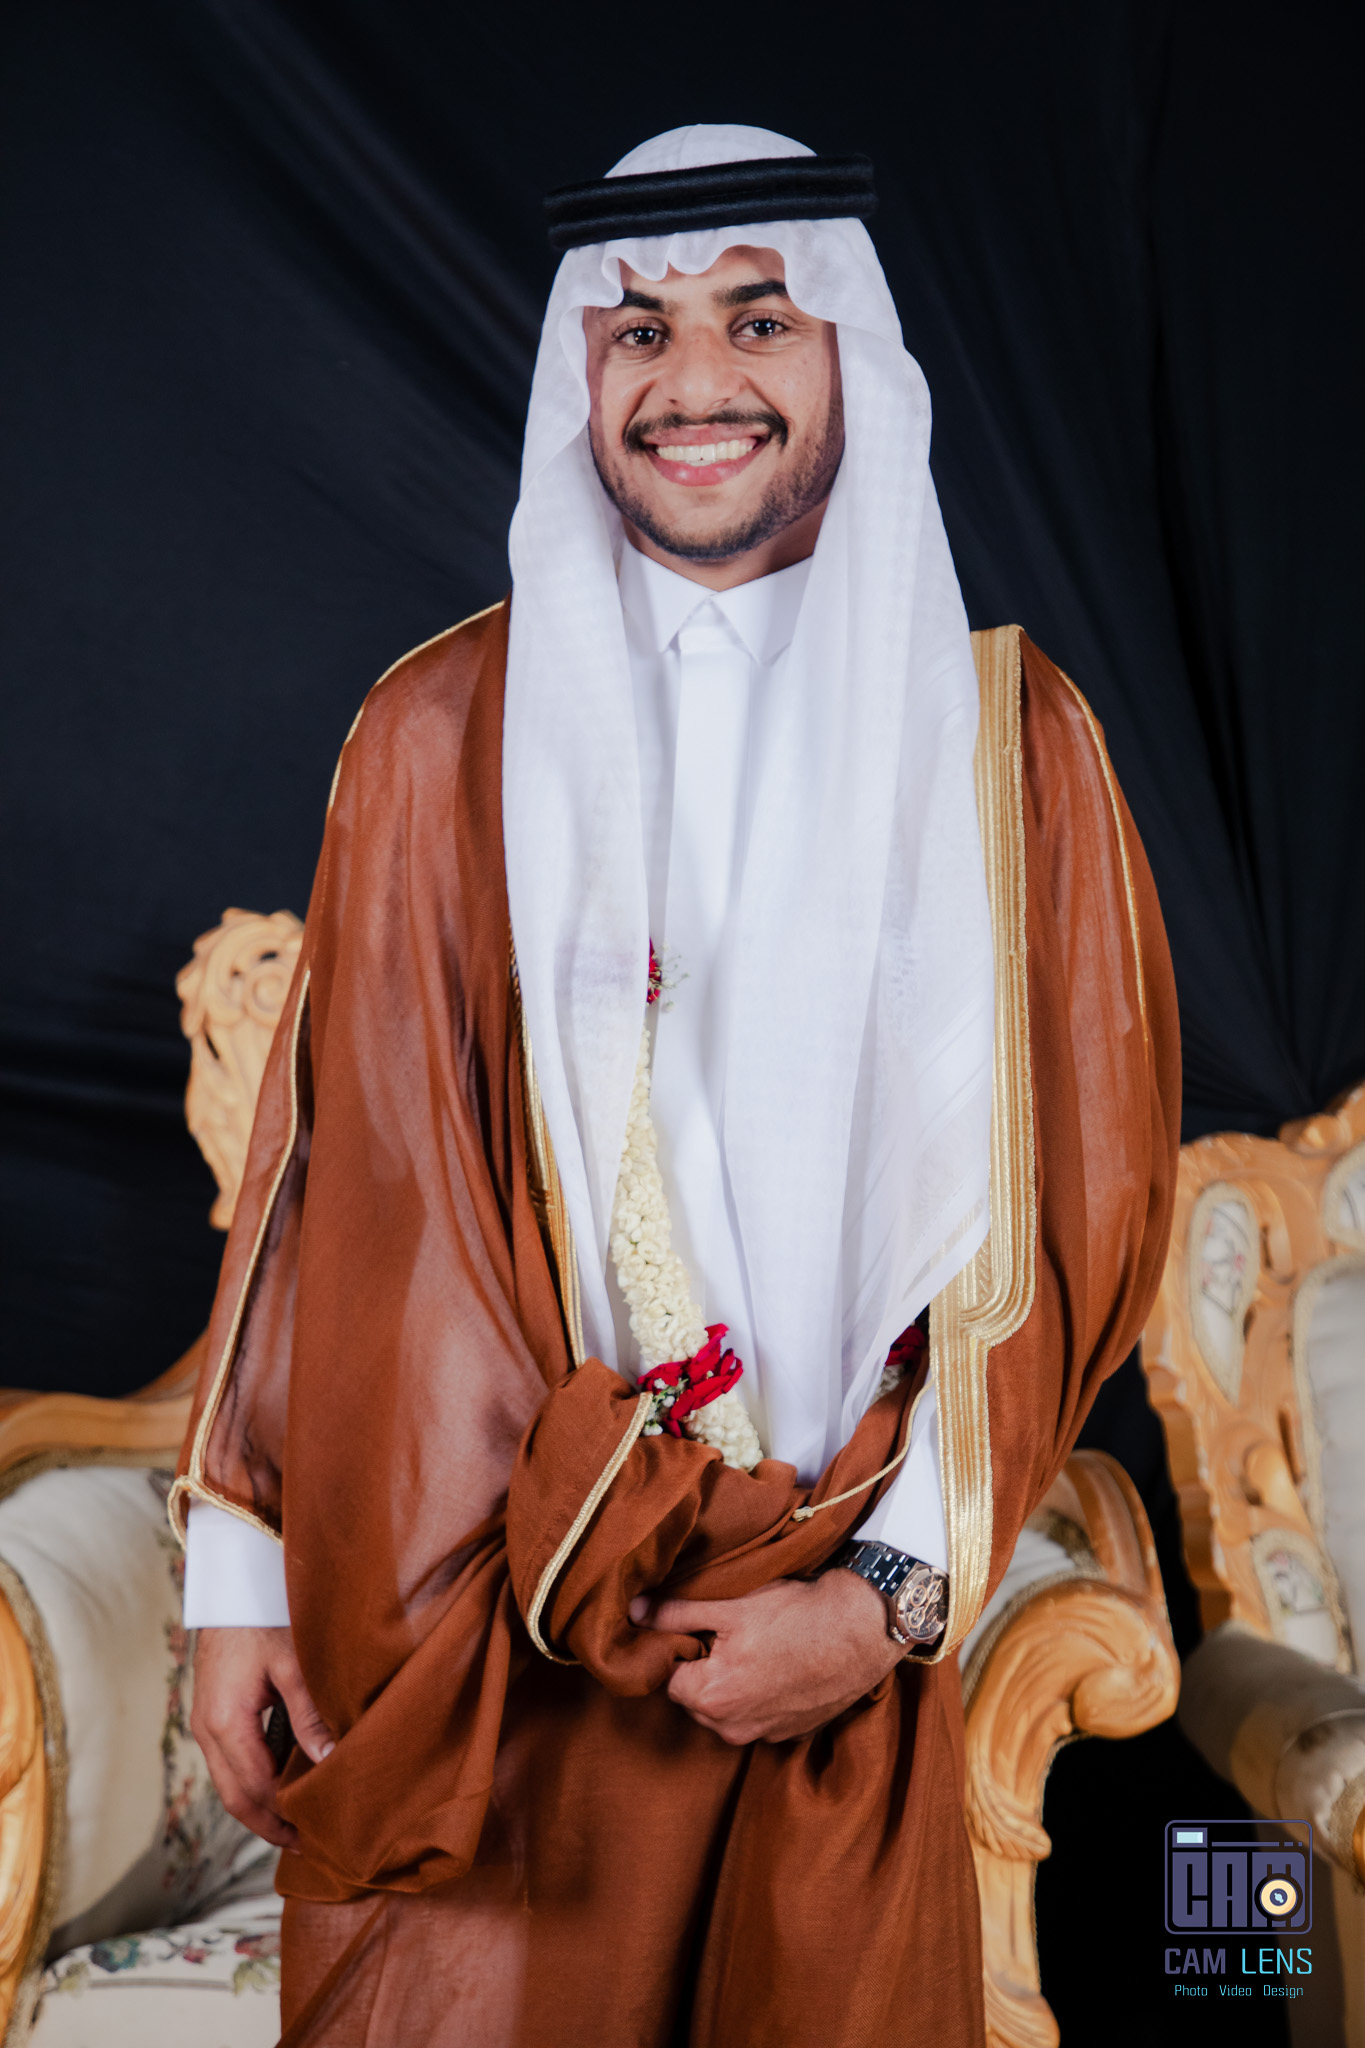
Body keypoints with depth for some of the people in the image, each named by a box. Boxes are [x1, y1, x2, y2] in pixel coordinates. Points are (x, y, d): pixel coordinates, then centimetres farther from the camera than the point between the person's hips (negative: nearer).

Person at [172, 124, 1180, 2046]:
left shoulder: (1005, 742, -1)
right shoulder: (443, 734, -1)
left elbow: (1076, 1206, -2)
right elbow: (335, 1178, 0)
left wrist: (891, 1594, -7)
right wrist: (243, 1569, -1)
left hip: (841, 1626, 1)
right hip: (469, 1598, 0)